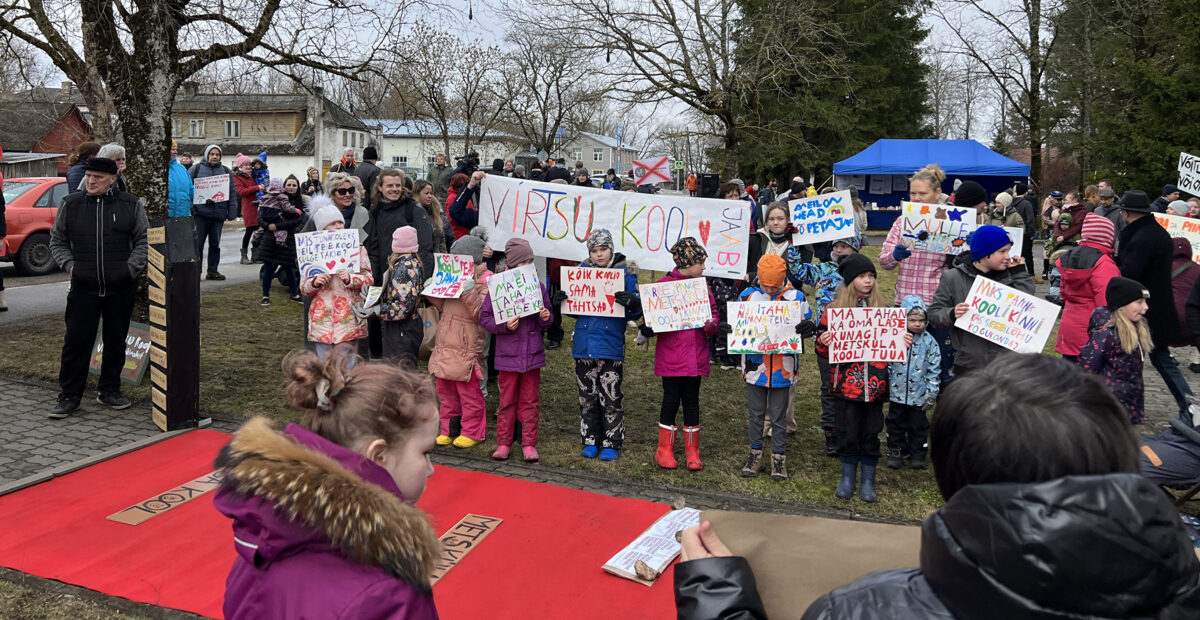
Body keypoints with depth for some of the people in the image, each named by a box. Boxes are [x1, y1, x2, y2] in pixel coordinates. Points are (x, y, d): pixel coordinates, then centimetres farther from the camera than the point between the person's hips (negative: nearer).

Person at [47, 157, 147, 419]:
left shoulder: (131, 205, 2)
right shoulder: (70, 204, 4)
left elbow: (143, 240, 7)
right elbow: (57, 241, 12)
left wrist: (131, 267, -6)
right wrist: (69, 265, -3)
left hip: (121, 288, 0)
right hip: (83, 287, 0)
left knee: (116, 341, 10)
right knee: (77, 340, 0)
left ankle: (109, 390, 25)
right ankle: (69, 395, 10)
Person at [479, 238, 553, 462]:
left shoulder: (539, 286, 3)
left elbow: (546, 322, 13)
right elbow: (484, 317, -4)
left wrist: (546, 318, -10)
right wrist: (505, 326, -19)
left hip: (533, 354, 2)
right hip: (508, 353, -2)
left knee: (530, 401, 9)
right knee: (507, 400, 8)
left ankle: (529, 444, 18)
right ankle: (504, 442, 20)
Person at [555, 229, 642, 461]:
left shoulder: (625, 272, -3)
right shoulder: (582, 270, 7)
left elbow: (635, 313, -5)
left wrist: (632, 302, -27)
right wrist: (561, 301, -5)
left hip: (611, 345, -4)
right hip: (584, 345, 4)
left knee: (611, 397, 1)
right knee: (587, 396, 12)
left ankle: (612, 443, 14)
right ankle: (590, 440, 25)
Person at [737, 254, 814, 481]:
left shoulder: (796, 298, -5)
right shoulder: (748, 296, -2)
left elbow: (805, 325, 1)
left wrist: (809, 328, -23)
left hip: (783, 368, -1)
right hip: (755, 366, 2)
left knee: (778, 416, 9)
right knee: (755, 414, 14)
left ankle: (779, 458, 22)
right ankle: (755, 454, 28)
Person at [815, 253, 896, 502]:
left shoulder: (882, 308, 7)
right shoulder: (835, 309, 0)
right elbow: (824, 350, 2)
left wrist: (904, 341, -3)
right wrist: (823, 342, -19)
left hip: (874, 384, 2)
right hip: (846, 383, -2)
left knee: (871, 431, 8)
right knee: (847, 432, 6)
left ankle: (868, 481, 20)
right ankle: (847, 477, 23)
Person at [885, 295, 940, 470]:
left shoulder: (929, 342, -5)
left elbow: (934, 370, -1)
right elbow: (886, 364, 0)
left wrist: (931, 394, -3)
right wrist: (885, 389, 1)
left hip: (919, 395, 0)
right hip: (897, 393, 0)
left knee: (918, 425, 12)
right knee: (896, 423, 12)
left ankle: (917, 453, 26)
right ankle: (896, 452, 26)